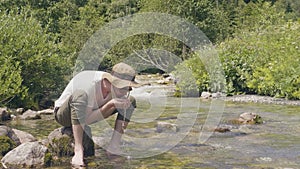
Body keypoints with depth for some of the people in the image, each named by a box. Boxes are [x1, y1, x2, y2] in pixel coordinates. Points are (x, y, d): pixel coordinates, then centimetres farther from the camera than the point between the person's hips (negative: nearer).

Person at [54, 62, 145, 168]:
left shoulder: (117, 86, -16)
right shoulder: (89, 88, -36)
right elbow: (84, 121, -31)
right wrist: (110, 104, -38)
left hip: (90, 113, 6)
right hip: (64, 115, -6)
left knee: (131, 101, -5)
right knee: (79, 95, -42)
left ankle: (113, 146, -13)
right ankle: (78, 150, -39)